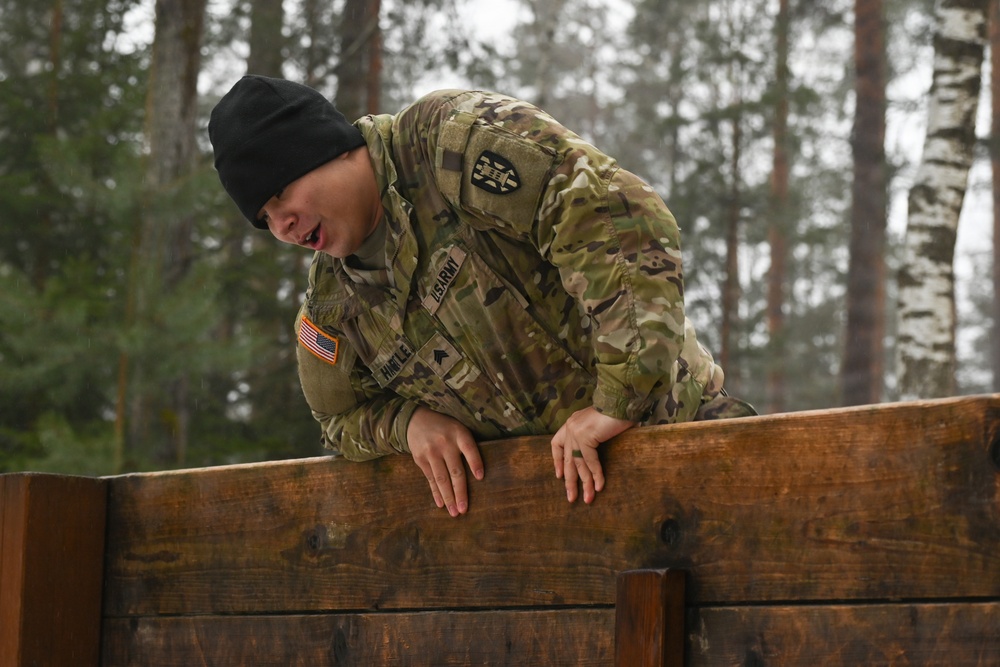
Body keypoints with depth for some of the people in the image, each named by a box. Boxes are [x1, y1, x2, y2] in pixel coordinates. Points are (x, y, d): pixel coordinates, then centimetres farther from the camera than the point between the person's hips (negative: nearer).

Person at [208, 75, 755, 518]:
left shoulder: (458, 139, -17)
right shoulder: (330, 300, 7)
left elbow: (620, 221, -28)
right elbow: (344, 418, 21)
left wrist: (620, 398, -32)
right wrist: (408, 421, -5)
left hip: (662, 418, -6)